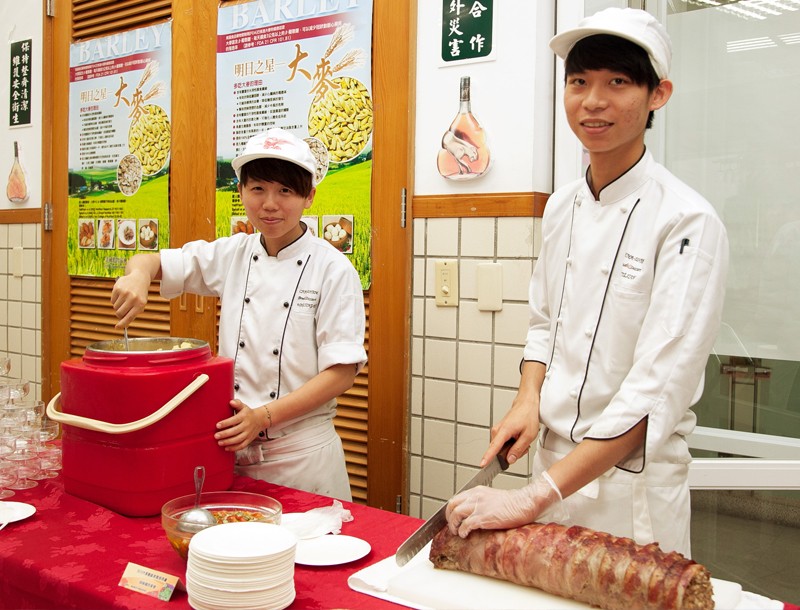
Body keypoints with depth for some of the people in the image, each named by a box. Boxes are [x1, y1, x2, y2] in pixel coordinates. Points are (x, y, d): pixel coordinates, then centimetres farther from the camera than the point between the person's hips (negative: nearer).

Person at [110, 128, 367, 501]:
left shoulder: (333, 270, -10)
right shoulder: (232, 255, 3)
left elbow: (342, 372, -12)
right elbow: (151, 263, 8)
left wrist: (263, 417, -21)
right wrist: (138, 275, -17)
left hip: (301, 455, -4)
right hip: (233, 447, 4)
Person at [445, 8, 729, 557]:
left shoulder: (687, 221, -18)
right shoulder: (562, 208, 2)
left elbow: (658, 389, -24)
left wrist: (534, 497, -27)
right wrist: (528, 400, -6)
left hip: (632, 482, -5)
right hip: (555, 461, 6)